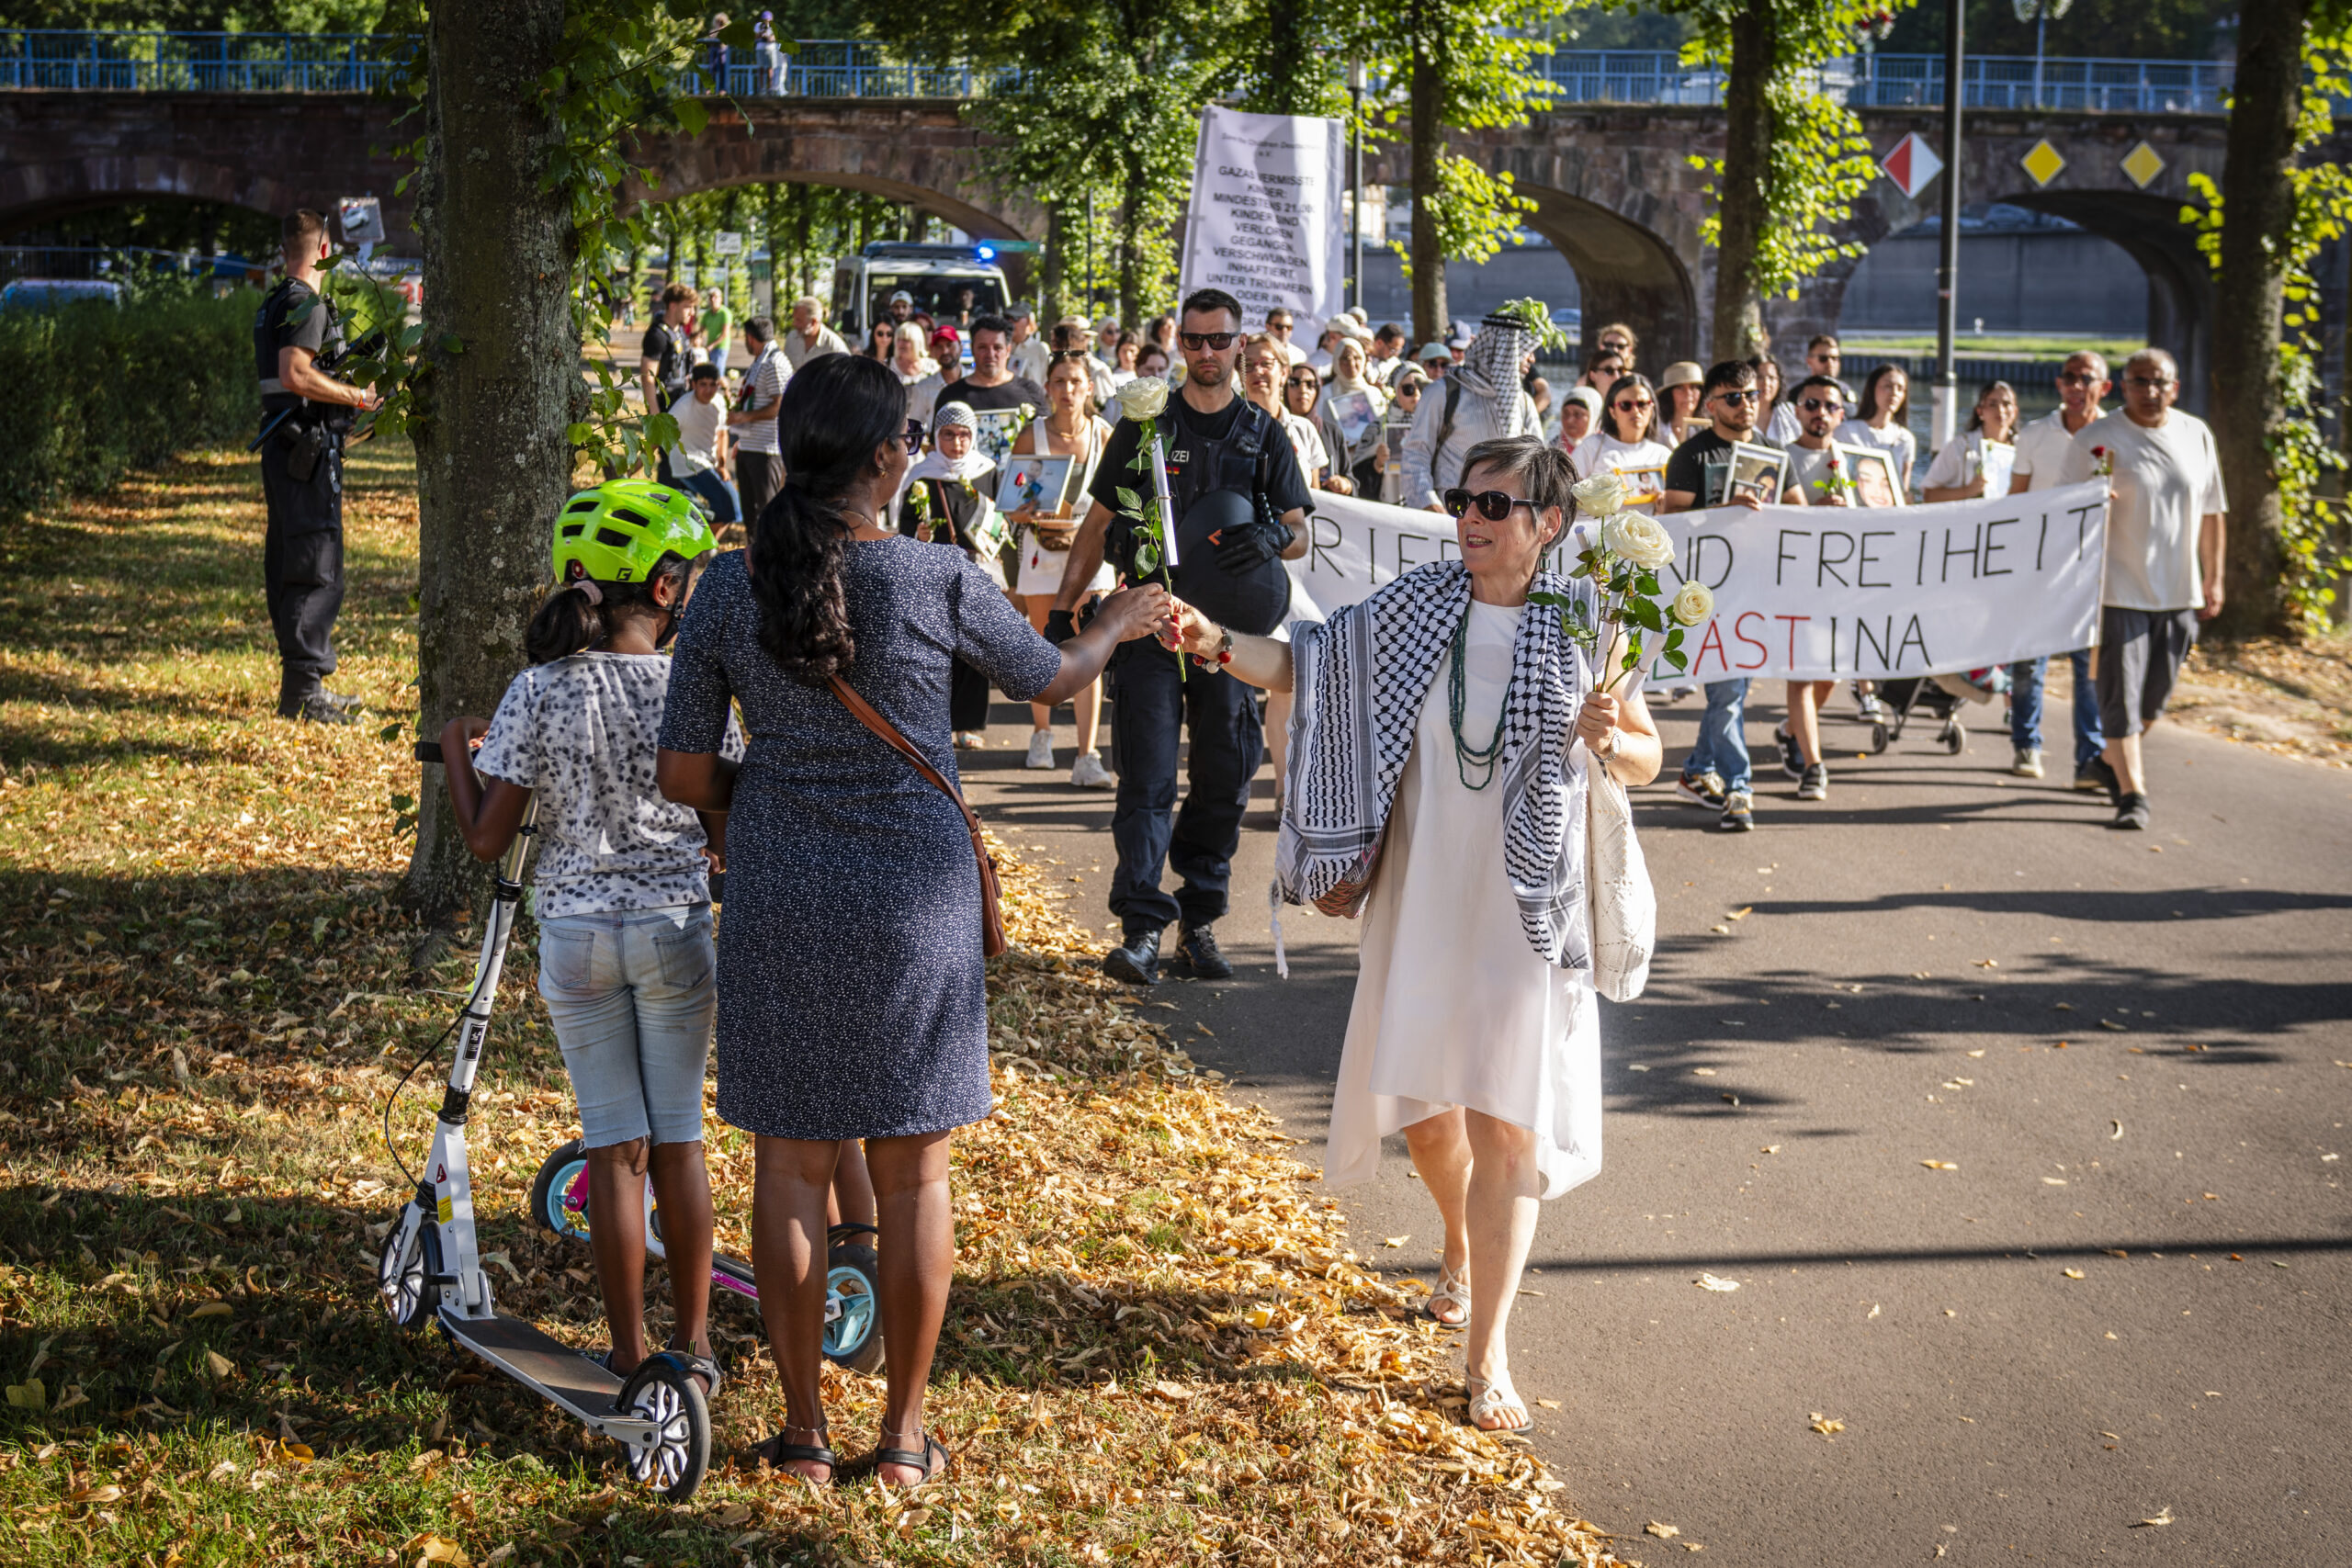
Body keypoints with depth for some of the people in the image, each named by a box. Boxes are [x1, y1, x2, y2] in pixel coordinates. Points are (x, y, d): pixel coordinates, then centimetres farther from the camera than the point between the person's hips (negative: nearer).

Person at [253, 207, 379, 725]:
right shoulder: (307, 304, -14)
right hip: (309, 447, -10)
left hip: (281, 444, 10)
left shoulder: (272, 304, 16)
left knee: (286, 565, 13)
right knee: (317, 568, -8)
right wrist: (358, 397, -16)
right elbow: (295, 375, -24)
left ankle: (301, 685, 21)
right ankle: (303, 690, -8)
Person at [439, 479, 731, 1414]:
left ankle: (628, 1355, 13)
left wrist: (455, 752, 11)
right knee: (679, 1139, 12)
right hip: (677, 928, 0)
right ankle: (693, 1346, 19)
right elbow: (729, 839, -5)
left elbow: (487, 840, -6)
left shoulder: (539, 694, -8)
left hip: (575, 934, 0)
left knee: (615, 1148, 7)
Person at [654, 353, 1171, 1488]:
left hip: (779, 896, 2)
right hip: (914, 896, -2)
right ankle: (904, 1435, 19)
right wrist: (1118, 624, 27)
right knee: (912, 1172, 10)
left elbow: (682, 773, -2)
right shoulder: (936, 582, -11)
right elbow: (1050, 678, 7)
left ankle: (804, 1432, 19)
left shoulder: (728, 587, -5)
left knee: (791, 1162, 12)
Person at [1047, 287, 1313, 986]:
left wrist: (1273, 537, -16)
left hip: (1230, 626, 2)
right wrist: (1064, 608, 4)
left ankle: (1200, 922, 15)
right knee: (1147, 779, -9)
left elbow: (1301, 533, 9)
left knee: (1223, 783, 4)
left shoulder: (1262, 435, 10)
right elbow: (1099, 522, 11)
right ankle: (1141, 930, -14)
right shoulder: (1143, 427, 8)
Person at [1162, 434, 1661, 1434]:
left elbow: (1647, 759, 2)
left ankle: (1487, 1354, 2)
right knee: (1422, 1104, 15)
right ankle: (1464, 1252, 46)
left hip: (1525, 909, -3)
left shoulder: (1582, 626, -6)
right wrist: (1217, 642, -21)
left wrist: (1608, 740, -20)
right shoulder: (1415, 606, -2)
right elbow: (1305, 666, -4)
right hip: (1421, 898, 3)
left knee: (1505, 1122, -4)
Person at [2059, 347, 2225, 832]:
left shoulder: (2197, 435, 8)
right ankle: (2132, 794, -1)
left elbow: (2212, 512, 14)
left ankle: (2117, 760, 37)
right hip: (2119, 591, -4)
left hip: (2179, 593, 4)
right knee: (2121, 697, -7)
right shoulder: (2096, 439, -6)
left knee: (2153, 699, 13)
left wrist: (2213, 579, 12)